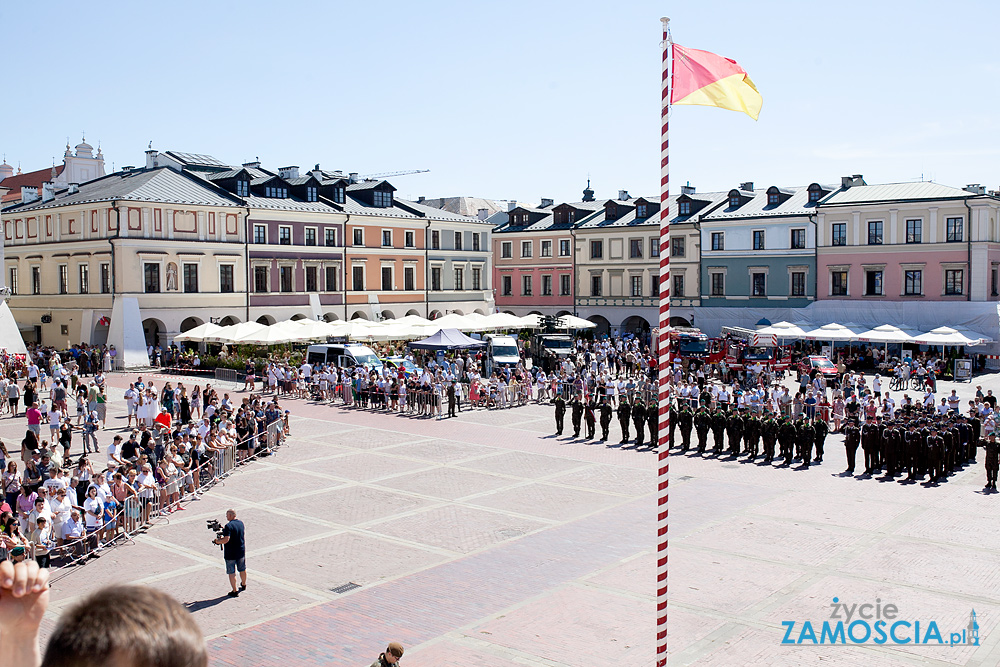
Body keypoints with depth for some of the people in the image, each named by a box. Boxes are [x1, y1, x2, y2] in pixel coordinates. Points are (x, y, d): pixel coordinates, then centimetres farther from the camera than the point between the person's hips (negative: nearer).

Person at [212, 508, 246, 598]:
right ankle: (243, 585, 41)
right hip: (241, 551, 7)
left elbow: (226, 539, -28)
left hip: (230, 554, -7)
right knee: (242, 569, 23)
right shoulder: (241, 523, 3)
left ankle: (235, 591, 6)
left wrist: (218, 541, -11)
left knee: (231, 573, 3)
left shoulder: (228, 526, -21)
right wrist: (224, 529, 17)